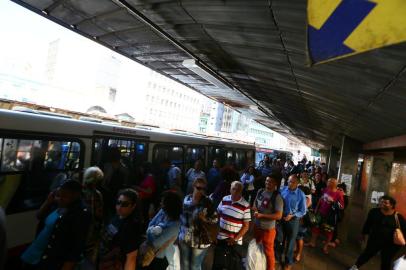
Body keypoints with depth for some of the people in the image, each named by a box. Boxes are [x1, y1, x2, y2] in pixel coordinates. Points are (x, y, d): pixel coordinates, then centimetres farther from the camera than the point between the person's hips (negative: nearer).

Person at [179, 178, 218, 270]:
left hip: (200, 240, -4)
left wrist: (205, 219, -26)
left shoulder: (207, 202, -16)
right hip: (184, 238, 4)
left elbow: (215, 219, -9)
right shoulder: (187, 199, -4)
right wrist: (180, 231, 11)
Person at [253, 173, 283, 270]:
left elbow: (278, 216, -24)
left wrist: (261, 215, -26)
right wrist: (254, 209, -13)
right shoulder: (260, 191, -4)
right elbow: (255, 204, 10)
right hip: (257, 225, 7)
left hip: (268, 228, -7)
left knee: (268, 250, 13)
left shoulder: (277, 197, -22)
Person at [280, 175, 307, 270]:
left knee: (290, 242, 19)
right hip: (281, 219, 2)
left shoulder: (301, 195, -17)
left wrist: (292, 215, -21)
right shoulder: (283, 190, -12)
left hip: (293, 221, -2)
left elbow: (303, 211, -10)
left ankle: (288, 262, 42)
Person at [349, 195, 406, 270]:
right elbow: (368, 223, 5)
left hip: (390, 244, -1)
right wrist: (364, 233, 11)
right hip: (374, 239, 1)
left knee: (386, 261, 13)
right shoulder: (374, 212, -6)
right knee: (367, 253, 16)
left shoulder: (398, 217, -12)